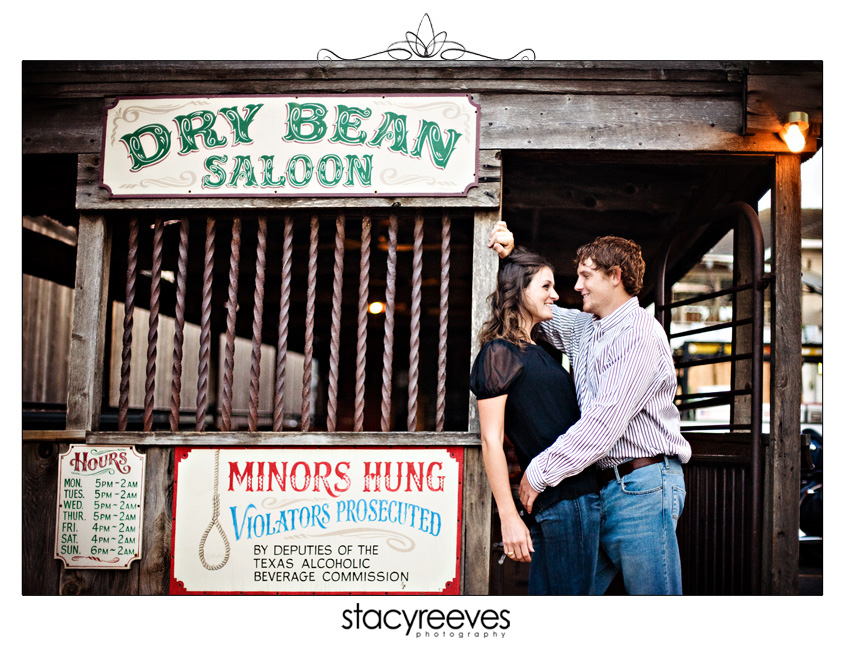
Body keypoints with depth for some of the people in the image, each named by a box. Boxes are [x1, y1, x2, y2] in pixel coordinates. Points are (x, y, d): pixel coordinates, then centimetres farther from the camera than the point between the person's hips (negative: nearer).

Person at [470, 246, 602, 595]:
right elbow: (491, 440, -13)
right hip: (565, 496, -9)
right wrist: (509, 517, -17)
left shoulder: (537, 353, 20)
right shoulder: (499, 352, -8)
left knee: (544, 593, 11)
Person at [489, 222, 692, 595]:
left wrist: (539, 473, -15)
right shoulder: (583, 327, 16)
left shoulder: (638, 333, -12)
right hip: (599, 487, 9)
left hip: (641, 485, -9)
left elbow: (603, 423, -19)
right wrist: (508, 257, 14)